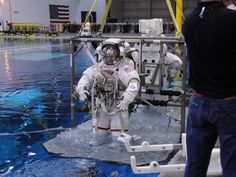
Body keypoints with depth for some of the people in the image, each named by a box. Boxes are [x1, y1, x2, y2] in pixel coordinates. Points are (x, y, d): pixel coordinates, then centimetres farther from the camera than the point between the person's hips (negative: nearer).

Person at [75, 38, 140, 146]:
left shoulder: (123, 68, -20)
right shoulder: (99, 66, -1)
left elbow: (134, 82, -33)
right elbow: (87, 76, 6)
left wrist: (126, 99, -43)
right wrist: (81, 88, -12)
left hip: (118, 108, -5)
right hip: (102, 108, 5)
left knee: (118, 137, 1)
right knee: (99, 133, 20)